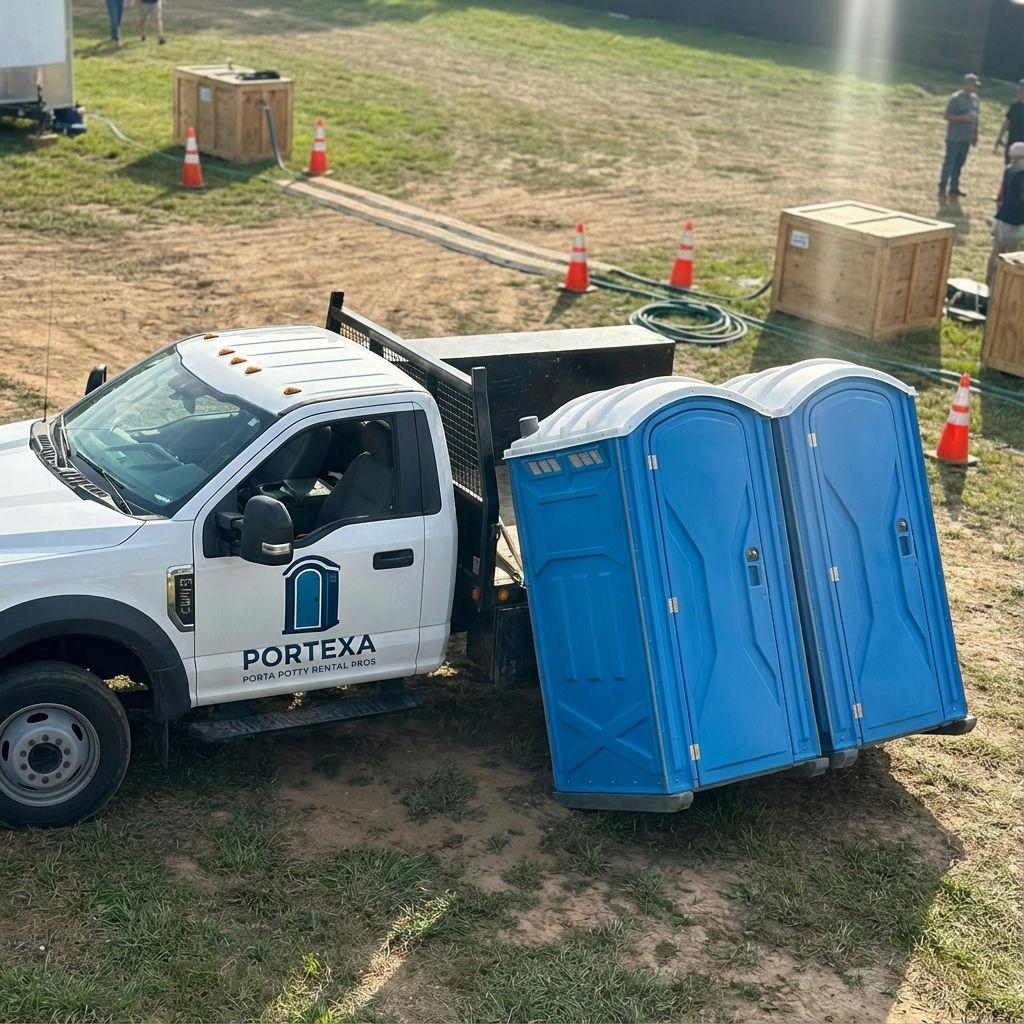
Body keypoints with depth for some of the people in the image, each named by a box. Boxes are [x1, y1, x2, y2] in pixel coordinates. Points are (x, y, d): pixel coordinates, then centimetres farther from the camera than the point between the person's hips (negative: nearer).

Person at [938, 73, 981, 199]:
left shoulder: (975, 99, 9)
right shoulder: (955, 98, -12)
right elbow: (947, 116, -14)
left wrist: (975, 134, 17)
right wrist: (964, 117, -22)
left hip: (967, 138, 7)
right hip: (954, 137, -7)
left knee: (959, 163, 12)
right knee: (949, 163, -5)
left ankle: (954, 188, 20)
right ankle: (942, 189, -1)